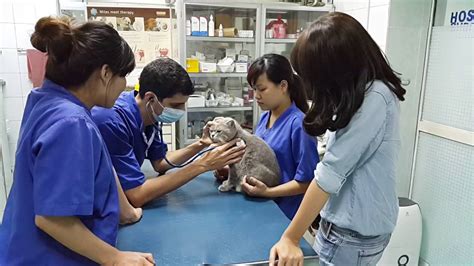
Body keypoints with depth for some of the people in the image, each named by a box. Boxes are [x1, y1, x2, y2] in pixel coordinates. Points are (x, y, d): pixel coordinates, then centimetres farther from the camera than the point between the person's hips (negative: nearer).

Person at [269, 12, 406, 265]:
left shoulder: (375, 98, -25)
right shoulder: (362, 92, 4)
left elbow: (331, 171, -25)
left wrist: (290, 238, -21)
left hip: (356, 231, -9)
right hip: (350, 221, 9)